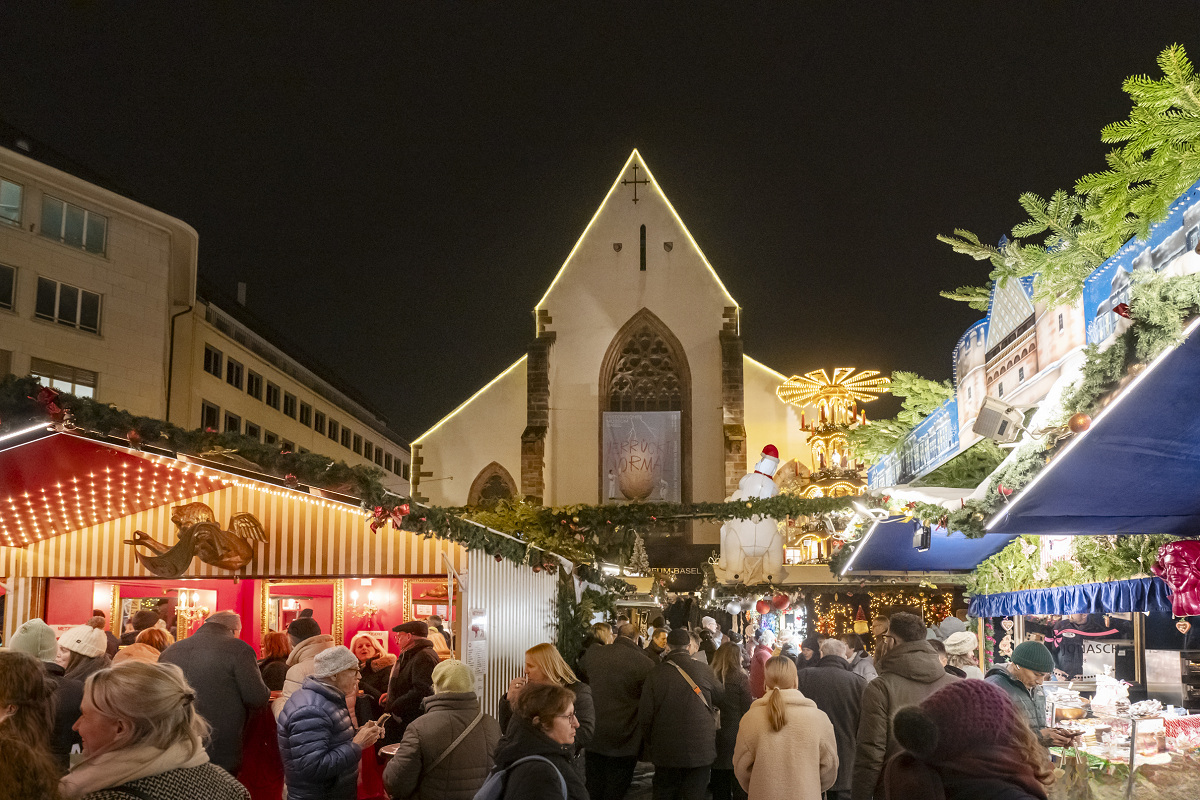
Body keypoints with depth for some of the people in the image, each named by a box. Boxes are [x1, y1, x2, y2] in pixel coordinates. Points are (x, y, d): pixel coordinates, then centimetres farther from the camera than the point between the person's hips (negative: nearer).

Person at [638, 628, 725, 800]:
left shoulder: (656, 673, -7)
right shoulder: (705, 670, -7)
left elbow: (645, 715, -4)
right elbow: (722, 699, 9)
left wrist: (649, 743, 10)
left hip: (665, 752, 0)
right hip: (700, 750, 0)